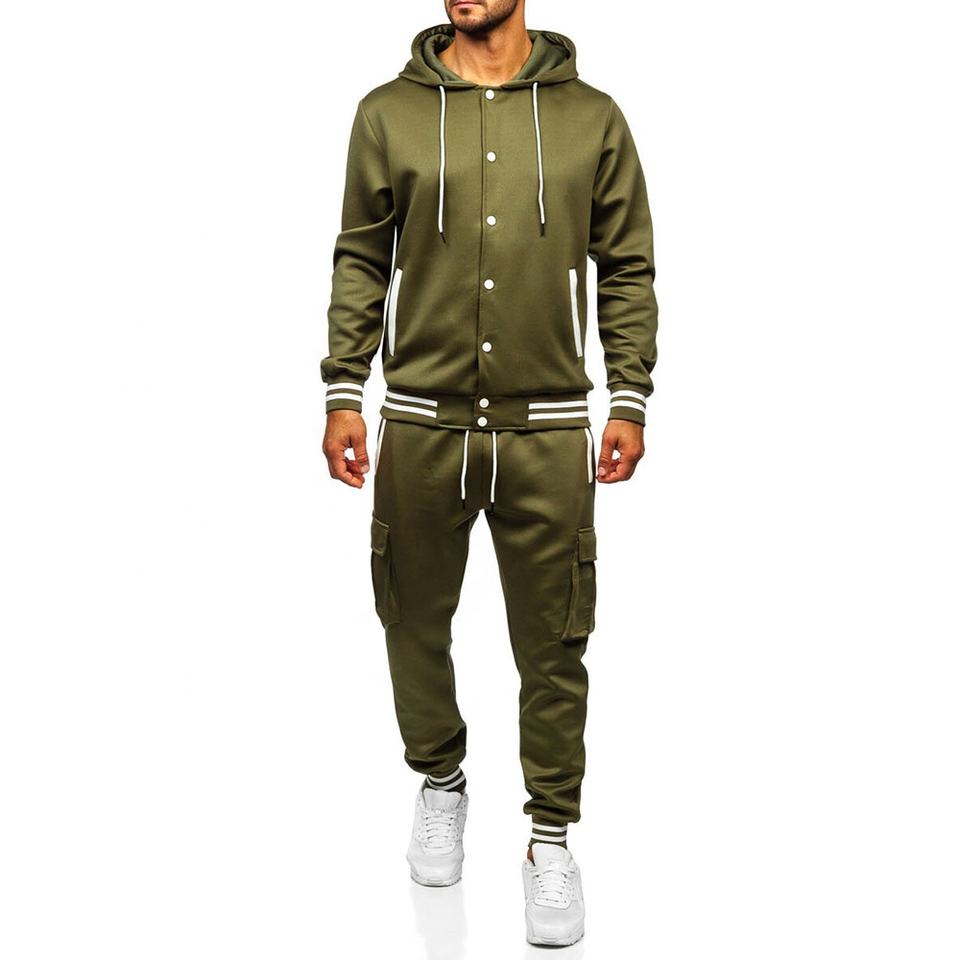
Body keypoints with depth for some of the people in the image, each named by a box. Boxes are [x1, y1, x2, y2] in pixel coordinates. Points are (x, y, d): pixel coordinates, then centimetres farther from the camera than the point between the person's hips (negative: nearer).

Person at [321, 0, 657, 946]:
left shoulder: (592, 117, 5)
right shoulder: (388, 113, 5)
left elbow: (627, 267, 7)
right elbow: (360, 261, 7)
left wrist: (630, 401, 1)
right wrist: (342, 395, 2)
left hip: (548, 430, -1)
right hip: (421, 424, 1)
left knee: (552, 643, 4)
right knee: (415, 620, 12)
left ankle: (551, 837, 21)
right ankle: (439, 782, 37)